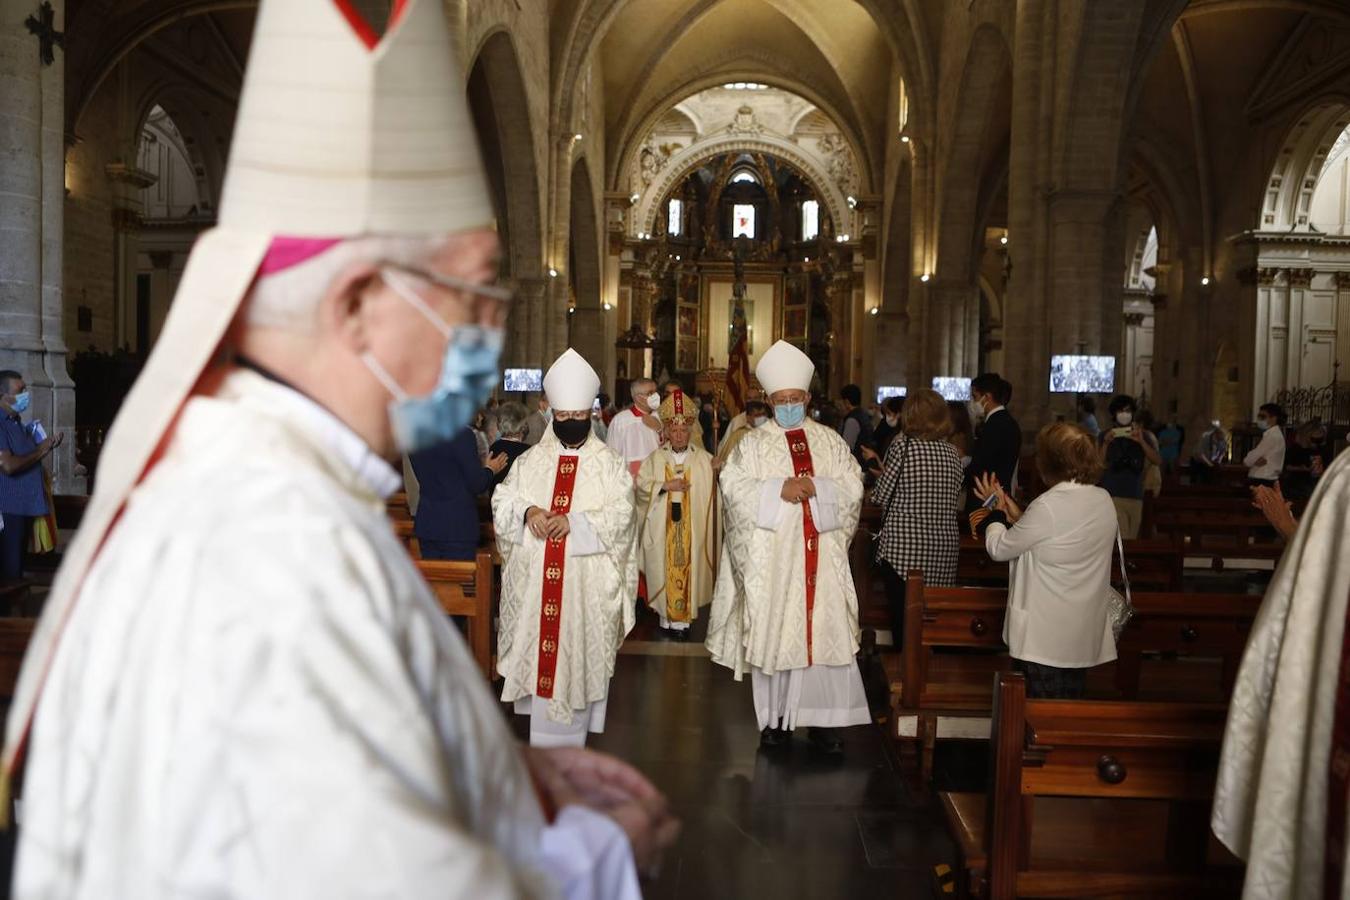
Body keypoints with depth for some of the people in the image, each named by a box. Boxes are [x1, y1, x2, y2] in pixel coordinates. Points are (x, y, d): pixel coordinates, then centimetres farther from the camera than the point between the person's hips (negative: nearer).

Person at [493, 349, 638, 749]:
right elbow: (503, 499, 7)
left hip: (586, 580, -2)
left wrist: (574, 521, -22)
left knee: (578, 649, 1)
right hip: (535, 577, 3)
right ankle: (542, 732, 18)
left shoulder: (609, 464, 2)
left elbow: (620, 514, -8)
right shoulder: (531, 459, 11)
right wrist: (527, 510, -15)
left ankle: (569, 736, 11)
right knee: (537, 642, 5)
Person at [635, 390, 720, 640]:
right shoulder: (656, 458, 3)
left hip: (692, 527, 0)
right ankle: (667, 616, 12)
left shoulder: (704, 459, 2)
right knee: (665, 569, 2)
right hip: (662, 527, 0)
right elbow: (641, 483, -1)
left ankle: (682, 617, 9)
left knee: (688, 568, 0)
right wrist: (665, 485, -12)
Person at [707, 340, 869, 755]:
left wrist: (816, 488, -14)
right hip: (771, 558, -1)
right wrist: (778, 489, -17)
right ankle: (776, 717, 13)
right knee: (772, 633, 2)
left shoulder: (830, 441, 11)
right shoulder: (753, 443, 7)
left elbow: (852, 486, 3)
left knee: (824, 632, -2)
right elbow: (734, 486, -6)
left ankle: (822, 718, 8)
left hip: (819, 555, 1)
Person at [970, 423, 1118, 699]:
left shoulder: (1049, 506, -22)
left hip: (1046, 638, -7)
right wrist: (1019, 518, 14)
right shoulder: (1104, 501, 2)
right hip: (1084, 636, 7)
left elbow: (999, 549, -10)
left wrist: (996, 510, 7)